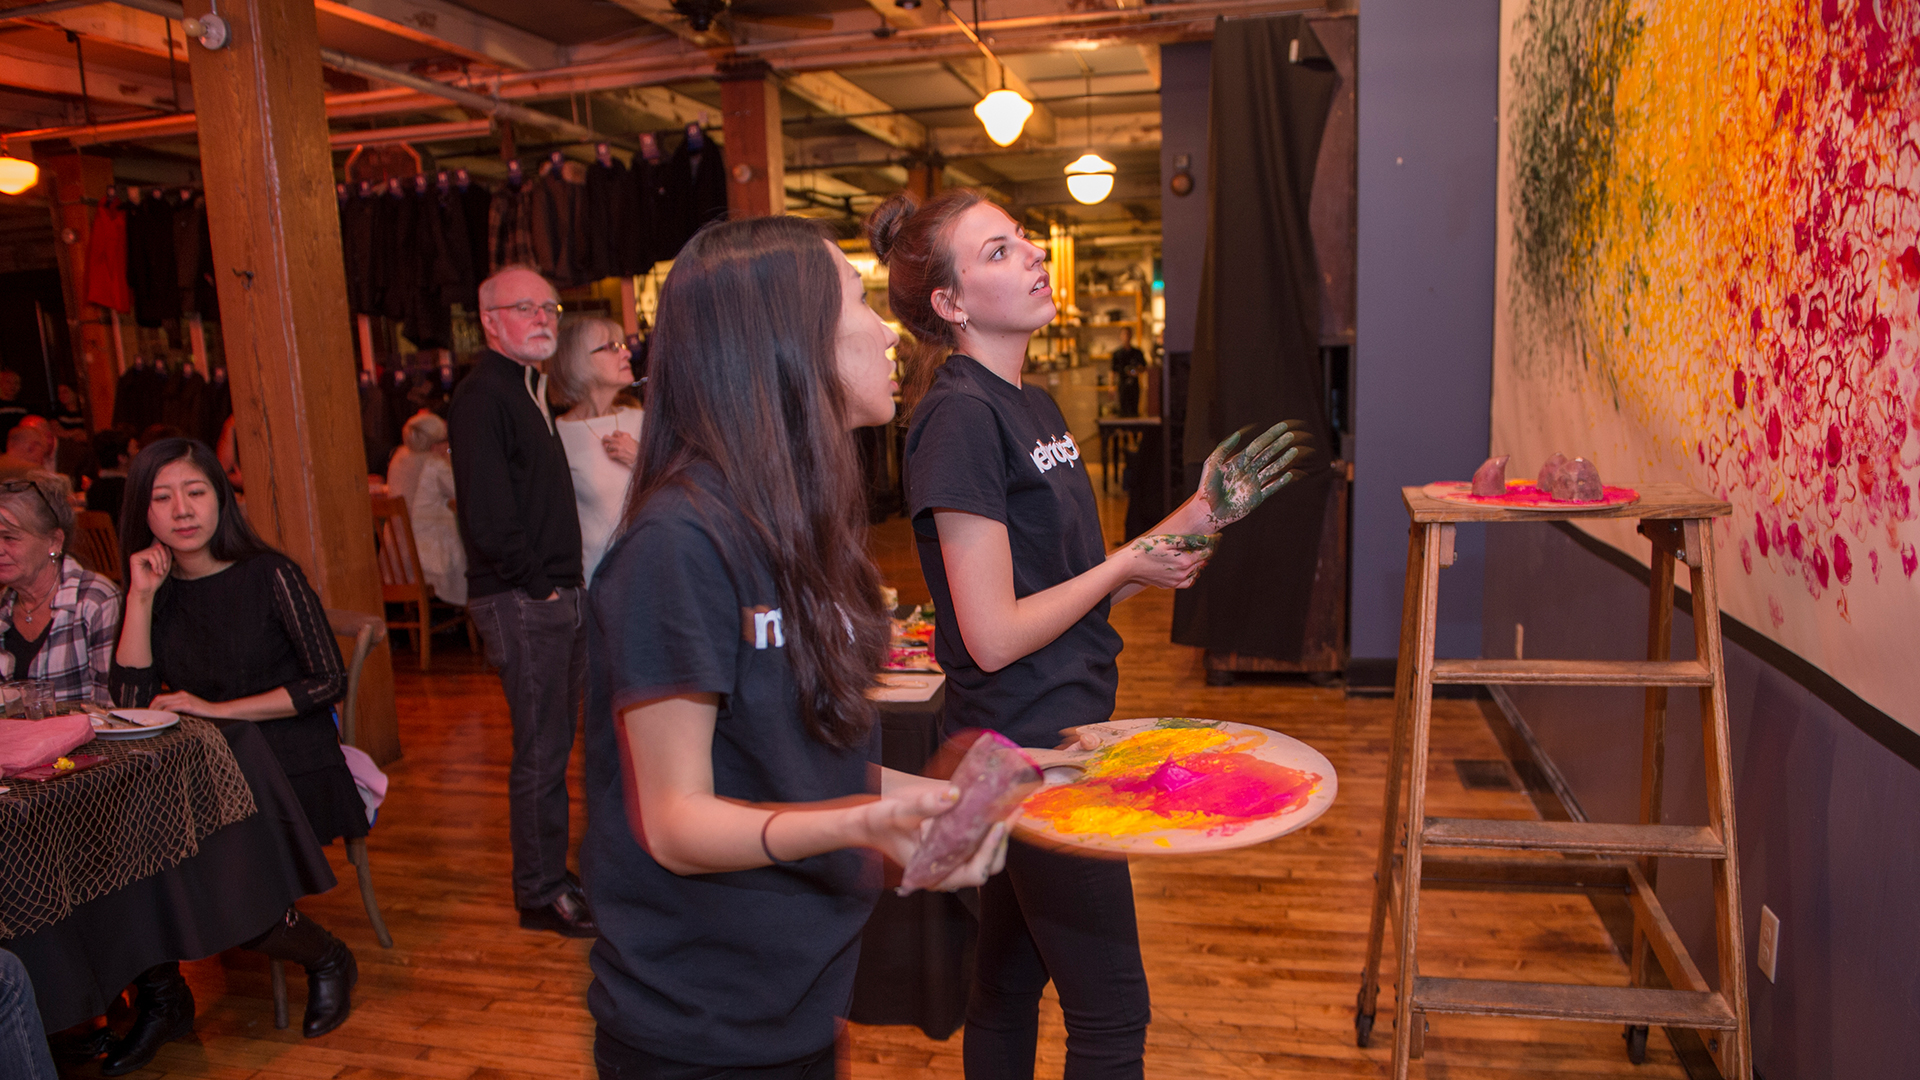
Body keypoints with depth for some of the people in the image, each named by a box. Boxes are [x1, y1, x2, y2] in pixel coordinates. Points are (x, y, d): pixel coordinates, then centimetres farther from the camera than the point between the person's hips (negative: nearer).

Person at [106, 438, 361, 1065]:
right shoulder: (158, 589, 6)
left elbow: (329, 681, -12)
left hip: (291, 772, -5)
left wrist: (217, 708, -12)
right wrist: (140, 597, -9)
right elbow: (132, 701, -4)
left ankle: (327, 961, 8)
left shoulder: (269, 576, -8)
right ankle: (161, 1002, 9)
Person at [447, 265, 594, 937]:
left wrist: (567, 584, 13)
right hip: (520, 603, -9)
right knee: (540, 753, -1)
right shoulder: (482, 397, -13)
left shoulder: (529, 389, 18)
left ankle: (549, 875, 28)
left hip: (557, 596, 9)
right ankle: (542, 895, 13)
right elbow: (488, 517, -20)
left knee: (553, 747, 16)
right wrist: (540, 584, -13)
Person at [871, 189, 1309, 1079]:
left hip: (1057, 734, 9)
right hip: (1028, 749, -9)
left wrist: (1199, 516, 3)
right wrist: (1128, 565, -11)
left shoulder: (1032, 404, 10)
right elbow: (994, 635, -22)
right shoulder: (959, 415, -19)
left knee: (1010, 985, 22)